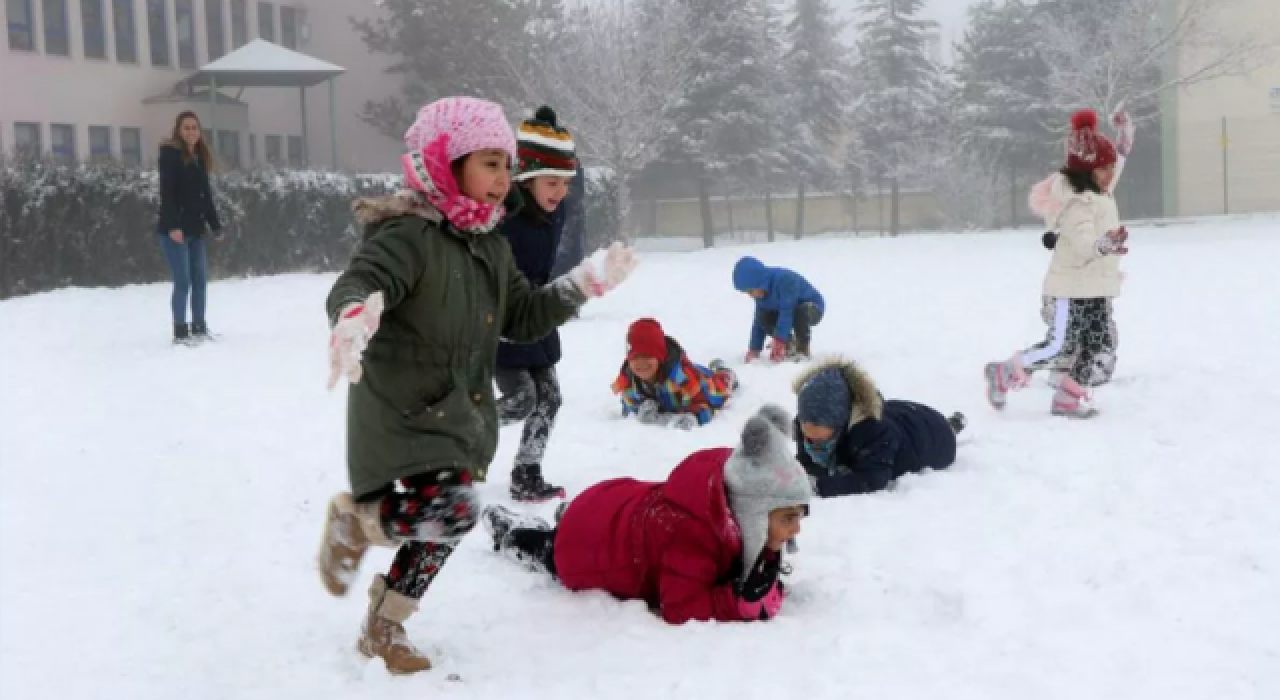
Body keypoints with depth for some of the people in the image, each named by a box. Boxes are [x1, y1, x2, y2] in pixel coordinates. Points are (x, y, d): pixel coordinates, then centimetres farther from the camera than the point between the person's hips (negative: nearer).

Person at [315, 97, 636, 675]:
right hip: (402, 415, -8)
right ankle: (352, 519, 5)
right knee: (452, 514, -25)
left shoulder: (490, 247, 8)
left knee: (439, 529, 14)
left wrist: (587, 282, 10)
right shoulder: (407, 235, -19)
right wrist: (355, 314, -59)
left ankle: (383, 631, 34)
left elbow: (522, 319, 17)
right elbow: (356, 284, -35)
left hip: (462, 415, 8)